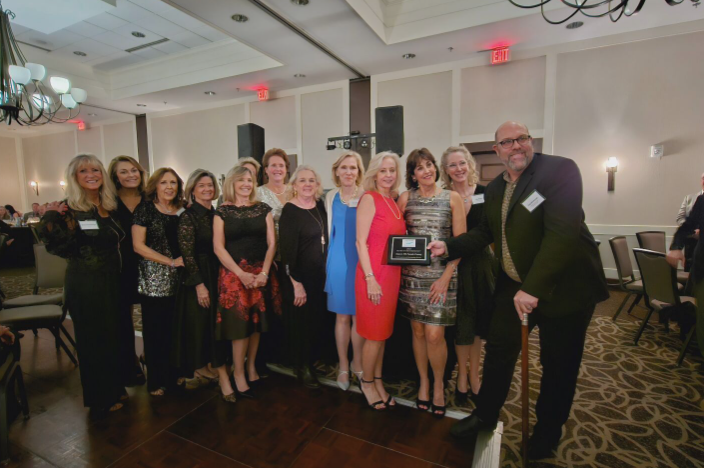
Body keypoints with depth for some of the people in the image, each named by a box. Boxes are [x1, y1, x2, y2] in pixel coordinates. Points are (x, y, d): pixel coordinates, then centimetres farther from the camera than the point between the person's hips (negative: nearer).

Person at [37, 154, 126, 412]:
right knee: (93, 338, 7)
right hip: (85, 283, -6)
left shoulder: (110, 206, 6)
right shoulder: (69, 209, -11)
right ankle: (99, 397, 25)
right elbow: (61, 248, -20)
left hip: (112, 280, 6)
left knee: (114, 334, 16)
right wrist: (50, 220, -31)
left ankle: (114, 386, 35)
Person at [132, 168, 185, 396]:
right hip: (153, 280, -3)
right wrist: (170, 261, -12)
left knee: (176, 329, 9)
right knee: (155, 331, 6)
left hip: (177, 279, 4)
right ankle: (156, 381, 22)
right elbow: (138, 245, -9)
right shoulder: (145, 208, -4)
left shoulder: (182, 210, 8)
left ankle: (174, 374, 27)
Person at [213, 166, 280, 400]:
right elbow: (218, 247, -4)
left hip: (261, 273, 2)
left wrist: (264, 272, -9)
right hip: (234, 273, -2)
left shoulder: (263, 209, 8)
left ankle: (251, 367, 24)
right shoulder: (222, 212, 3)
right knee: (240, 323, -4)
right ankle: (238, 375, 11)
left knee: (256, 322, 8)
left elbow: (271, 243, 3)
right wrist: (241, 274, -13)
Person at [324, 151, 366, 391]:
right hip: (338, 261, 2)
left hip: (361, 261, -2)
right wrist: (328, 259, 12)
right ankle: (343, 366, 27)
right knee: (342, 316, 10)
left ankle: (357, 362, 29)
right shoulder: (331, 197, 6)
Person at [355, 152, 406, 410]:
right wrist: (370, 279, -17)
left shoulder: (394, 202, 12)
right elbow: (361, 242, -14)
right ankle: (367, 383, 27)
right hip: (373, 274, -7)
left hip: (392, 273, 7)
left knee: (384, 332, 16)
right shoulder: (369, 198, -9)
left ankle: (378, 381, 33)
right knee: (375, 334, 5)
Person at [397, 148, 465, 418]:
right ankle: (423, 381, 30)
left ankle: (439, 384, 22)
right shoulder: (405, 198, 6)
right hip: (412, 274, 2)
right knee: (417, 330, 8)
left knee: (434, 334, -5)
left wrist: (446, 277, -10)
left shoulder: (452, 198, 1)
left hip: (441, 275, -2)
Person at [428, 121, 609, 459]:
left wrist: (533, 289, -30)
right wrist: (449, 246, -5)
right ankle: (485, 414, 38)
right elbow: (485, 233, 12)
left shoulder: (560, 170, -17)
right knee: (499, 351, 16)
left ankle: (547, 432, 37)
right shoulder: (494, 189, 6)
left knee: (558, 366, 12)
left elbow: (562, 233, -26)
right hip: (513, 285, 6)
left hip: (563, 287, -5)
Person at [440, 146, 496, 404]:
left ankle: (473, 375, 31)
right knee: (461, 322, 7)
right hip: (456, 264, -2)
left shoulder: (485, 193, 1)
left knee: (478, 320, 12)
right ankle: (462, 376, 27)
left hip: (481, 262, 2)